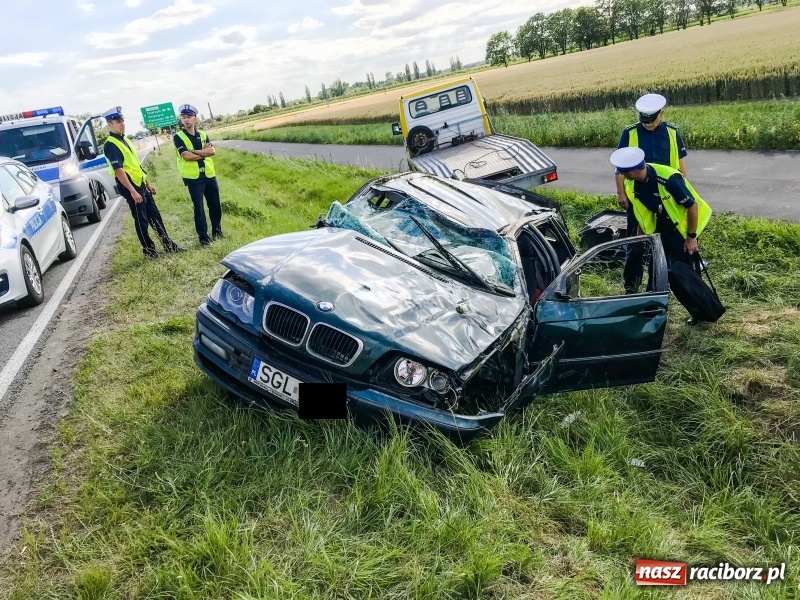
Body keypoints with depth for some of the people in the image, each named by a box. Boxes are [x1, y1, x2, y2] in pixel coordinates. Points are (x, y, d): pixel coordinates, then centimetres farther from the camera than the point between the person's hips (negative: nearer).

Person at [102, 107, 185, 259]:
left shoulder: (124, 139, 15)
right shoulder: (111, 145, -15)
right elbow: (119, 170, -22)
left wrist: (148, 183, 20)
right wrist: (132, 191, -25)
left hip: (141, 185, 9)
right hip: (130, 187, -9)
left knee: (155, 216, 11)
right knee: (141, 220, 0)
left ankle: (168, 245, 17)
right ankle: (148, 249, 12)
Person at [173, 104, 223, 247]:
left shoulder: (203, 135, 10)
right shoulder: (178, 137, -3)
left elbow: (213, 151, -6)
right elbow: (186, 156, -17)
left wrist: (195, 151, -16)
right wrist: (204, 151, -9)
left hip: (209, 175, 4)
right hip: (193, 178, -4)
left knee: (215, 205, 10)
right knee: (199, 208, -1)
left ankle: (217, 232, 26)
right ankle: (203, 237, 6)